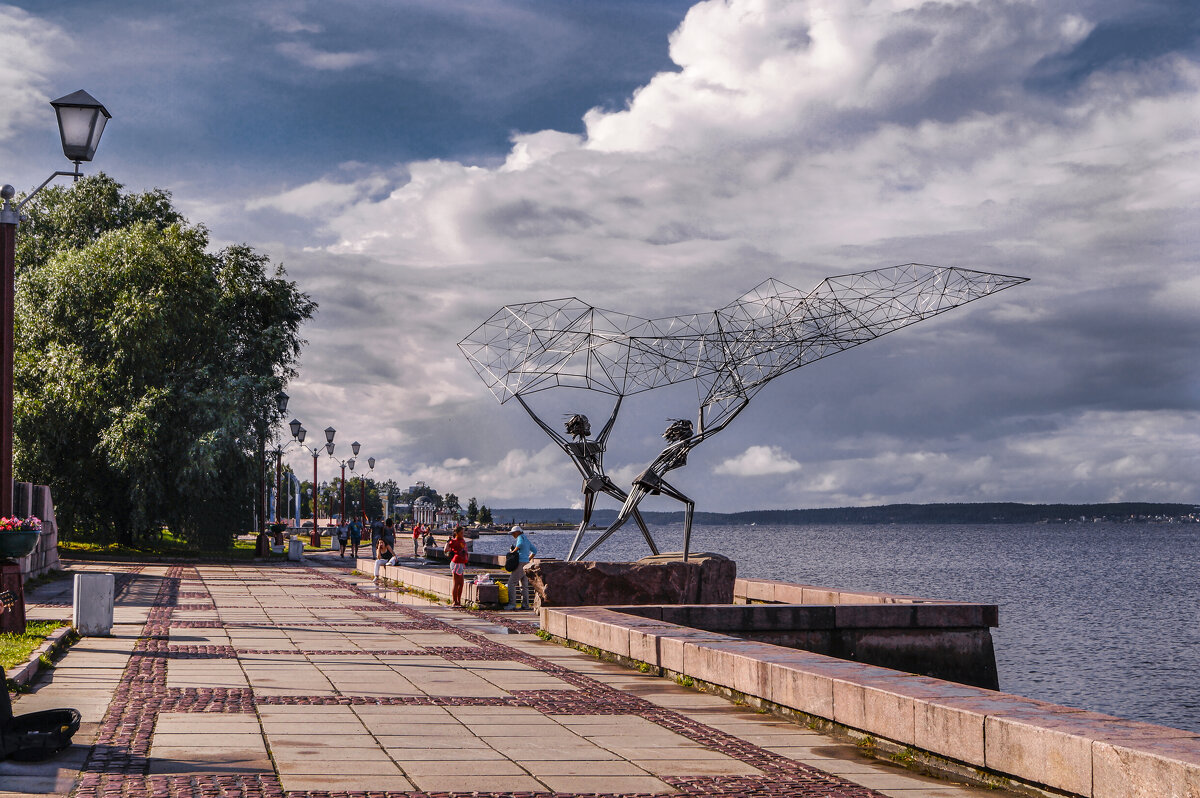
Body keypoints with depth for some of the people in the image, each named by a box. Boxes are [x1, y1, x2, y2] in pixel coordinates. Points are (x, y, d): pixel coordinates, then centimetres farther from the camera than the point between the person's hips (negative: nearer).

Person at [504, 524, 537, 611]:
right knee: (524, 585, 9)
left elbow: (520, 544, -27)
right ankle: (525, 605, 7)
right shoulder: (527, 540, 21)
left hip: (520, 562, -9)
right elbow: (535, 550, 26)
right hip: (526, 563, 9)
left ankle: (512, 604, -12)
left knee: (511, 583, -7)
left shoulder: (520, 537, -4)